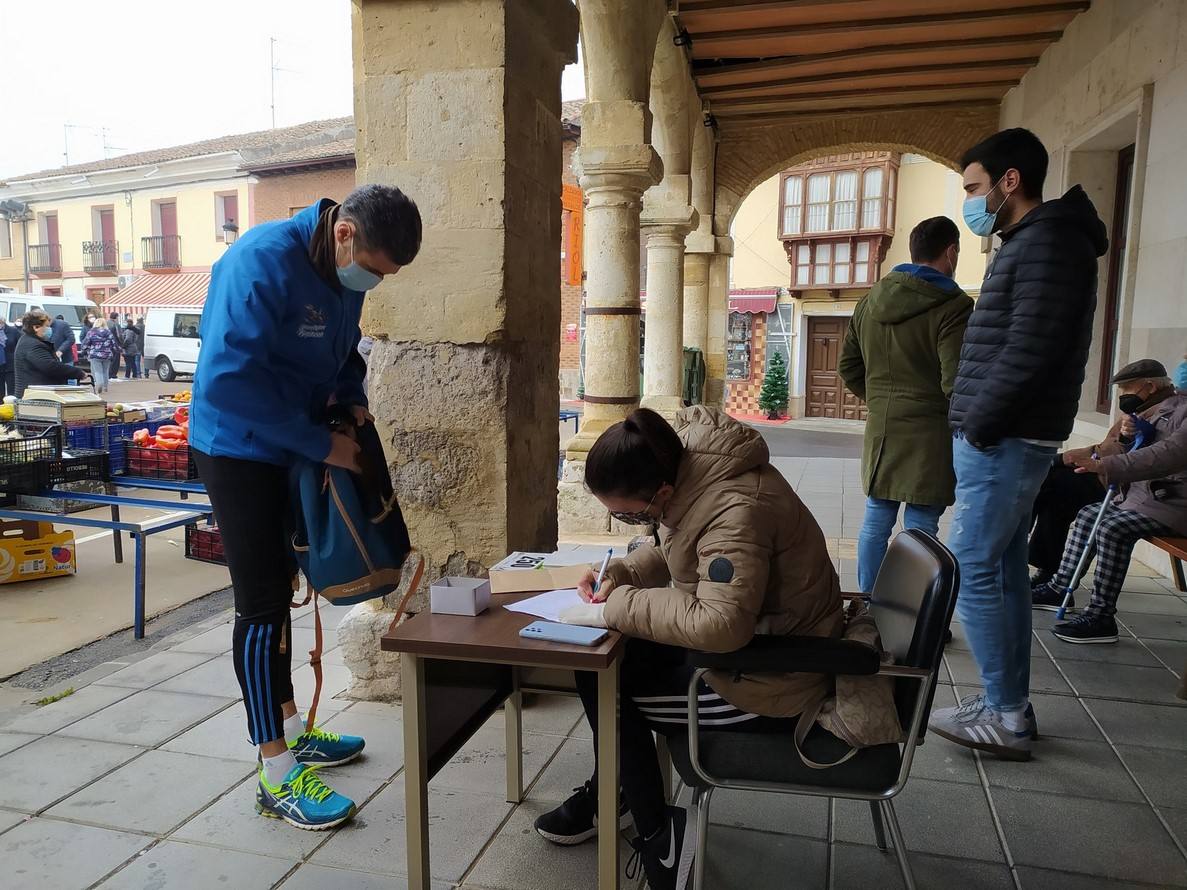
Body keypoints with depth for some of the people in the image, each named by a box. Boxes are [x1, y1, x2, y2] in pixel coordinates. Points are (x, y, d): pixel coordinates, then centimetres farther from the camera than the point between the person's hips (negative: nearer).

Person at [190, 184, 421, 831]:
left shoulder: (345, 273, 2)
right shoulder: (263, 261, -24)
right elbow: (227, 378, -31)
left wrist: (352, 400, -3)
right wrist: (321, 443, -26)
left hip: (291, 449, 8)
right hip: (239, 449, -8)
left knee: (278, 593, 16)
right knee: (261, 606, -4)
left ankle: (289, 729, 31)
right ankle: (277, 775, 7)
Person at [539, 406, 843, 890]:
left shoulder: (737, 511, -32)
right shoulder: (687, 472, -5)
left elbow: (719, 624, -42)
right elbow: (675, 551, 13)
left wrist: (614, 610, -31)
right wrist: (620, 575, -3)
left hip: (772, 685, -9)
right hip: (746, 644, 9)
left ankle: (662, 838, 12)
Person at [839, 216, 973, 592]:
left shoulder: (870, 300, 8)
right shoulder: (953, 306, -13)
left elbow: (848, 367, 14)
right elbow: (955, 382, -18)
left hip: (880, 430, 6)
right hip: (930, 434, -6)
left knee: (876, 522, 13)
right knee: (919, 529, 1)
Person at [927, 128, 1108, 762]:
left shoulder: (1048, 241, -12)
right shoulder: (1030, 242, 19)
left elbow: (1030, 350, -22)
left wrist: (978, 423, -14)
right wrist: (976, 424, 10)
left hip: (1003, 442, -10)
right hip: (1008, 438, 10)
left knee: (971, 572, -5)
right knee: (1002, 568, 13)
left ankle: (1004, 718, 5)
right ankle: (1011, 704, 22)